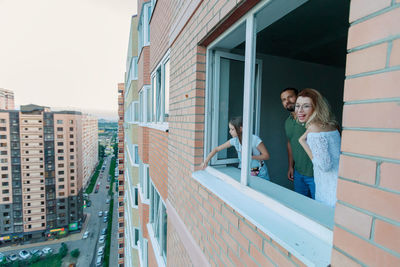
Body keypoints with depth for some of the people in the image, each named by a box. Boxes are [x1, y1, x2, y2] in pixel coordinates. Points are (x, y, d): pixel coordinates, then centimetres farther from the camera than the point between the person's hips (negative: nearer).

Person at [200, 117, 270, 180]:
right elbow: (217, 149, -4)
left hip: (259, 173, -3)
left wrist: (251, 157, -28)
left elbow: (266, 156, -13)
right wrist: (206, 162, -11)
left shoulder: (254, 139, -21)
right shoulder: (234, 141, -10)